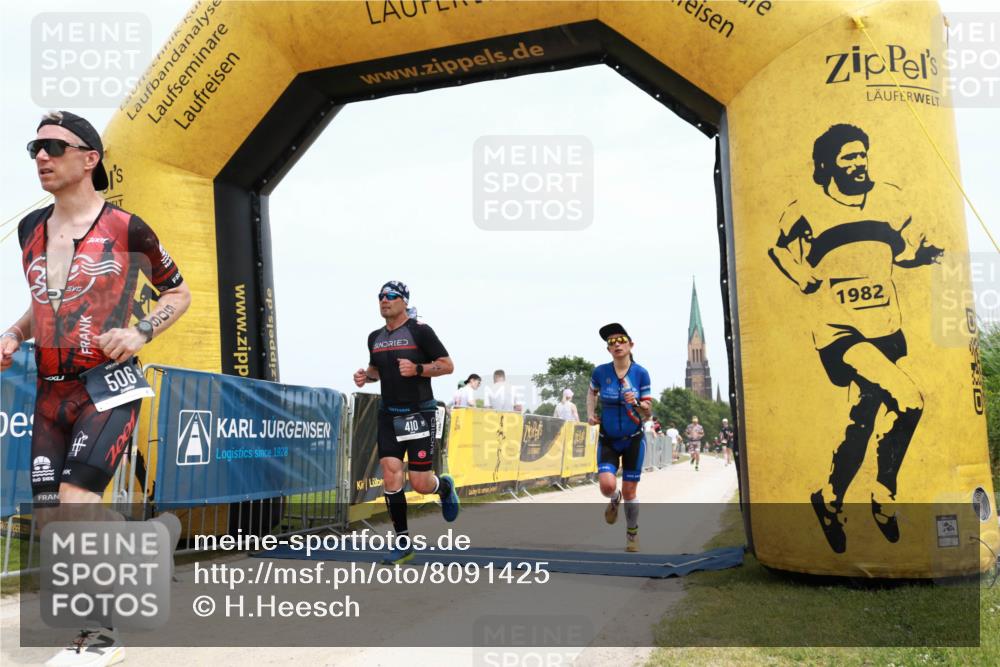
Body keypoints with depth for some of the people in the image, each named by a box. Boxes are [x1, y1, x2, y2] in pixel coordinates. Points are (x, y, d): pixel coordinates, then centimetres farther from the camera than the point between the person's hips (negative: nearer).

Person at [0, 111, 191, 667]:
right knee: (51, 516, 3)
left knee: (76, 497, -19)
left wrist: (140, 333, -11)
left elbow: (178, 293, 5)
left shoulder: (125, 228, -6)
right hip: (51, 393, 7)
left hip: (109, 385, -6)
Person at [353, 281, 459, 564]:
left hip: (419, 413, -5)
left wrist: (417, 369, -21)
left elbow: (448, 365, -7)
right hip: (388, 415, 5)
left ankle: (445, 486, 33)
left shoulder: (419, 330, -7)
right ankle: (403, 544, 6)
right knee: (390, 478, -5)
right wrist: (366, 376, 5)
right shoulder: (375, 337, 11)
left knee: (420, 484, -4)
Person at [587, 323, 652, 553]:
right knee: (607, 485, -18)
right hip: (608, 440, 0)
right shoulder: (600, 372, -8)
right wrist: (590, 413, 2)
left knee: (629, 492, 4)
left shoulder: (641, 373, -9)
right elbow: (592, 392, 16)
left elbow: (648, 412, -4)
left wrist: (637, 403, -25)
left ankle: (632, 534, 28)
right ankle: (614, 500, 21)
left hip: (633, 439, 0)